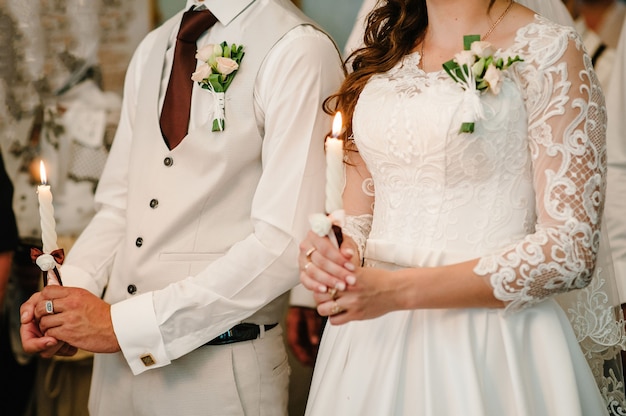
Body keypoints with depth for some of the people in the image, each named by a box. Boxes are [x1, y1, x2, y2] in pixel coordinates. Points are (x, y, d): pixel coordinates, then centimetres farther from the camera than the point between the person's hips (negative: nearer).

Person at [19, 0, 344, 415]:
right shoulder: (153, 48, 11)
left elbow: (286, 245, -21)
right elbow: (118, 203, 14)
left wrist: (123, 323, -19)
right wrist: (68, 291, -5)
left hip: (219, 372, -6)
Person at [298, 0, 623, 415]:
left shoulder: (548, 51, -9)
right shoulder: (381, 55, 10)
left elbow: (572, 249, -16)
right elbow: (360, 213, 13)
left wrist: (398, 290, -21)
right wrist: (335, 259, -11)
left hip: (490, 343, -5)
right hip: (371, 338, 5)